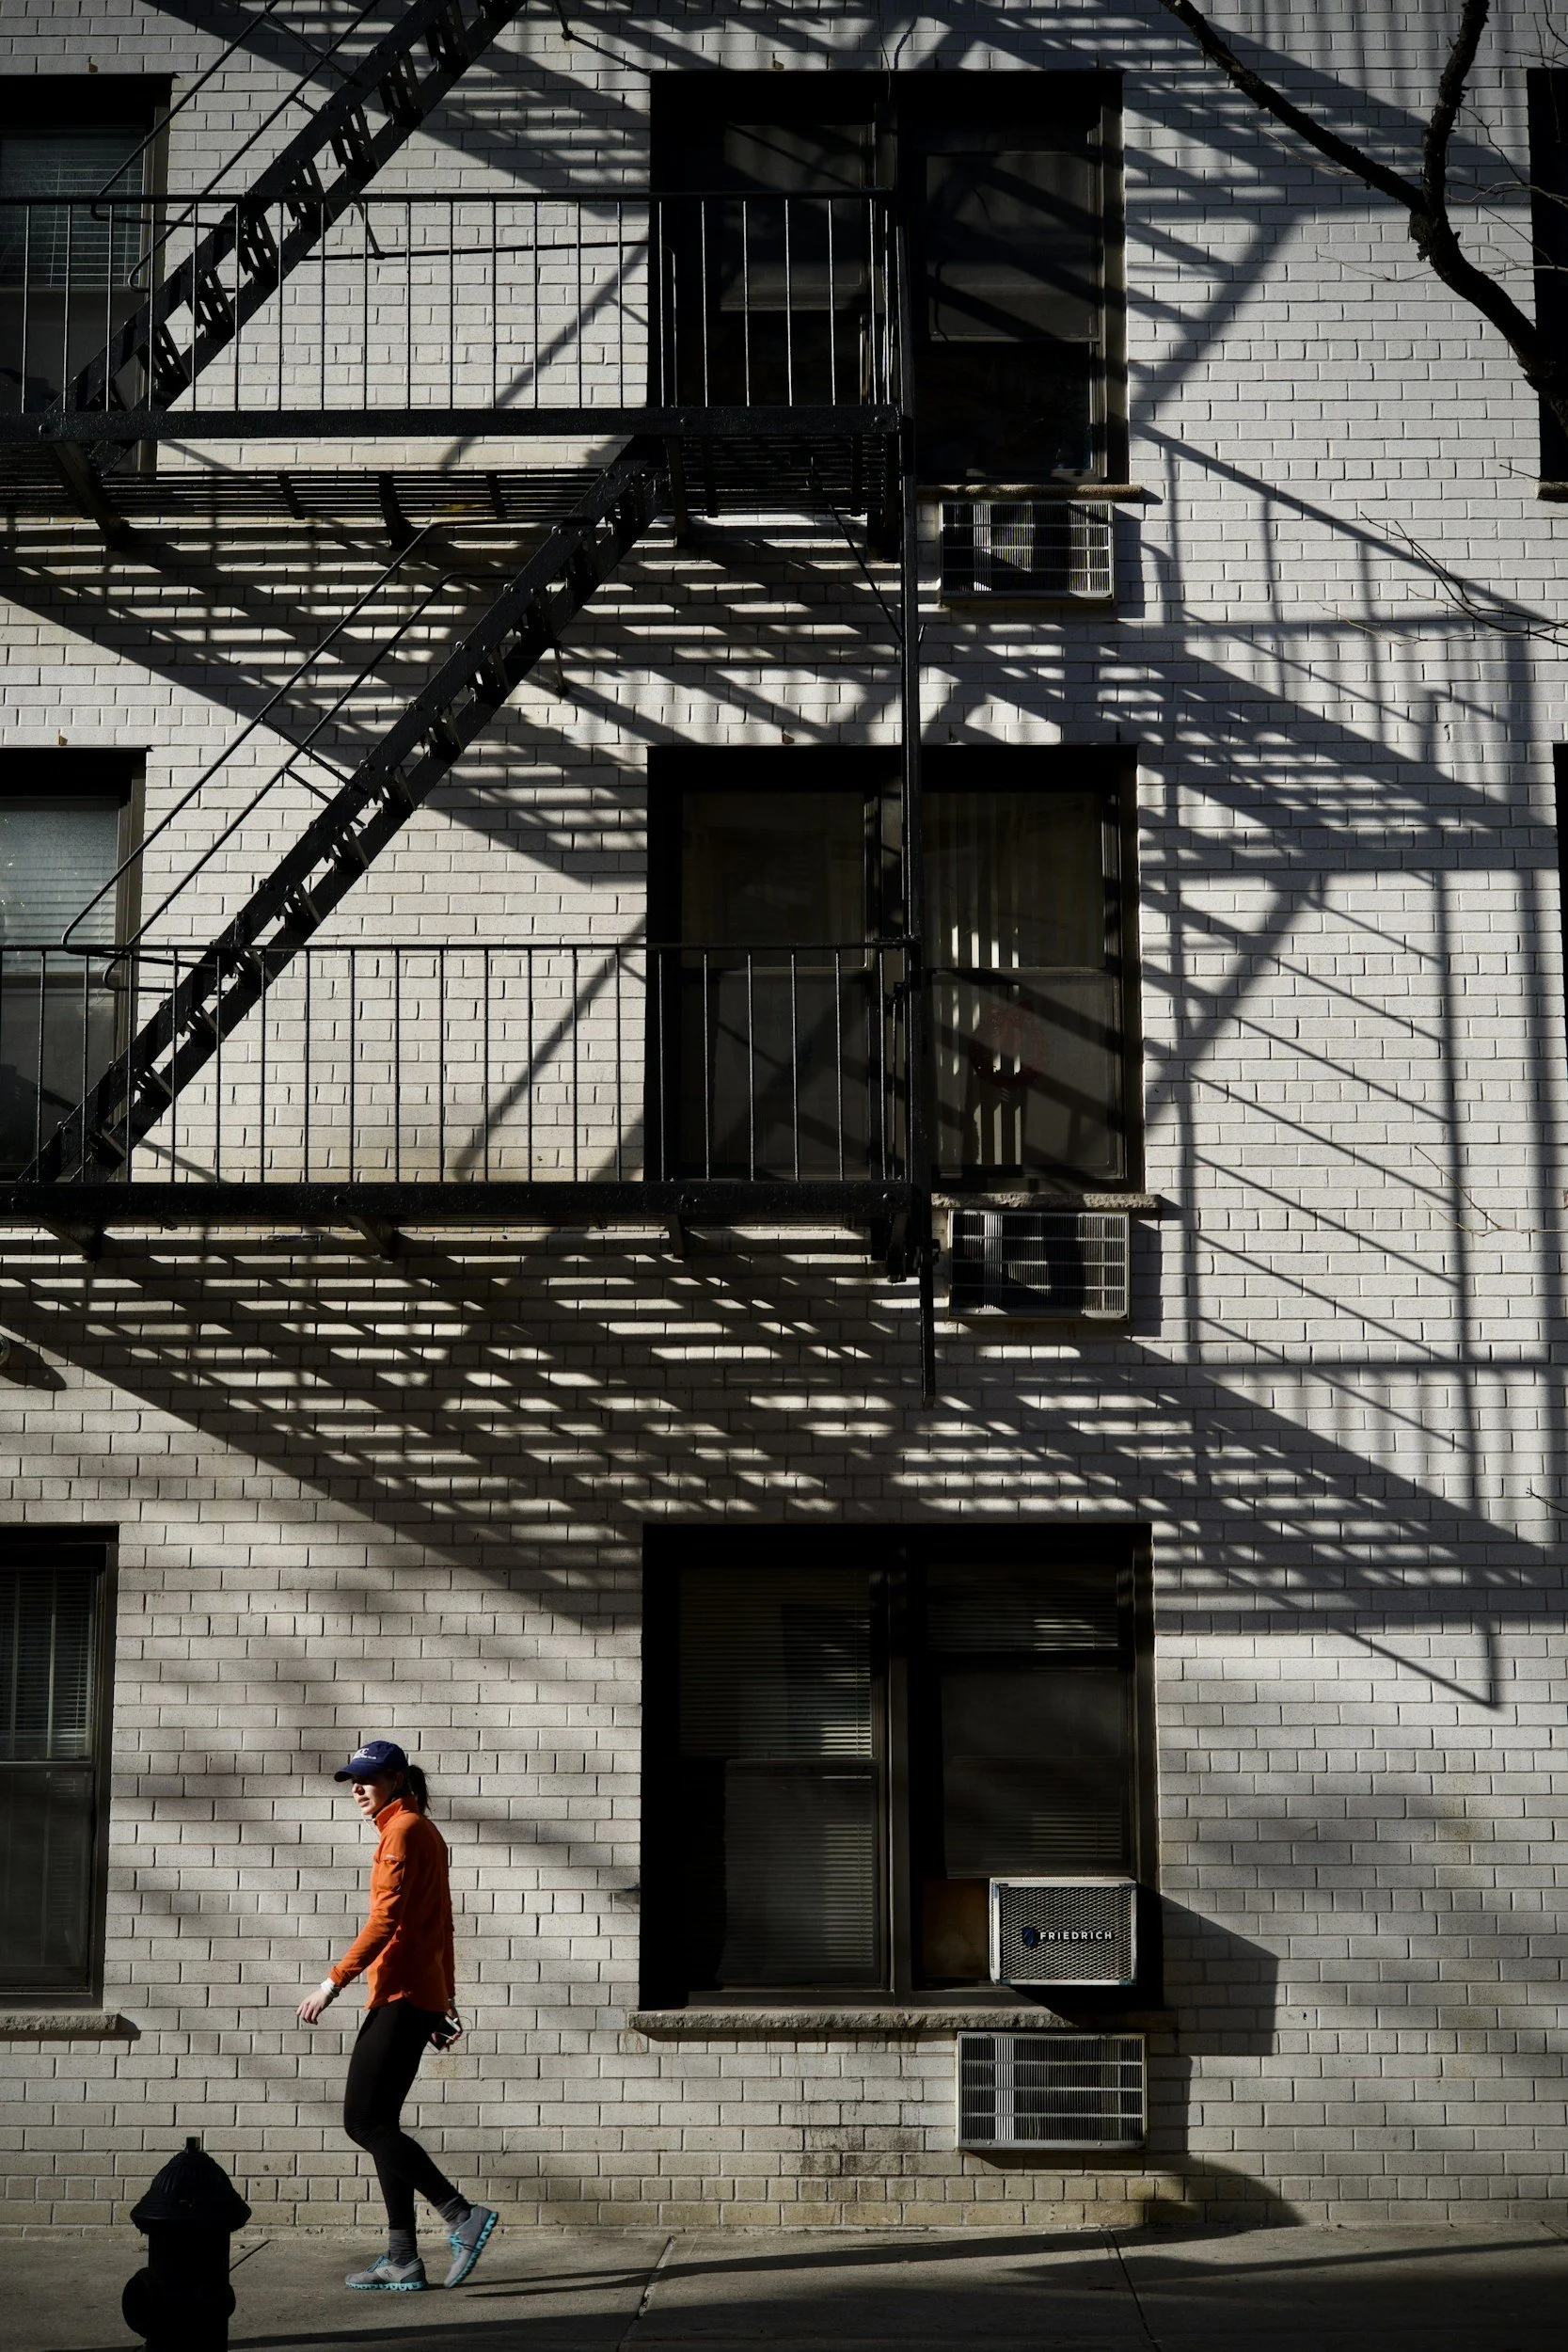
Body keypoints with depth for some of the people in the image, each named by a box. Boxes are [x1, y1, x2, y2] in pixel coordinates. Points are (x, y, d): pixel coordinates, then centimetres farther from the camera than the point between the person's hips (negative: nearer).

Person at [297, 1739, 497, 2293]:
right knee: (378, 2123, 10)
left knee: (364, 2121, -11)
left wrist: (334, 1981, -20)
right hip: (423, 1994, 10)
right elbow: (440, 1925, 24)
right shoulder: (424, 1832, 21)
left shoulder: (403, 1831, -10)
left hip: (400, 1996, -10)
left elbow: (386, 1920, -19)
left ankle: (462, 2216, -13)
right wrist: (444, 2005, 25)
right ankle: (402, 2261, 10)